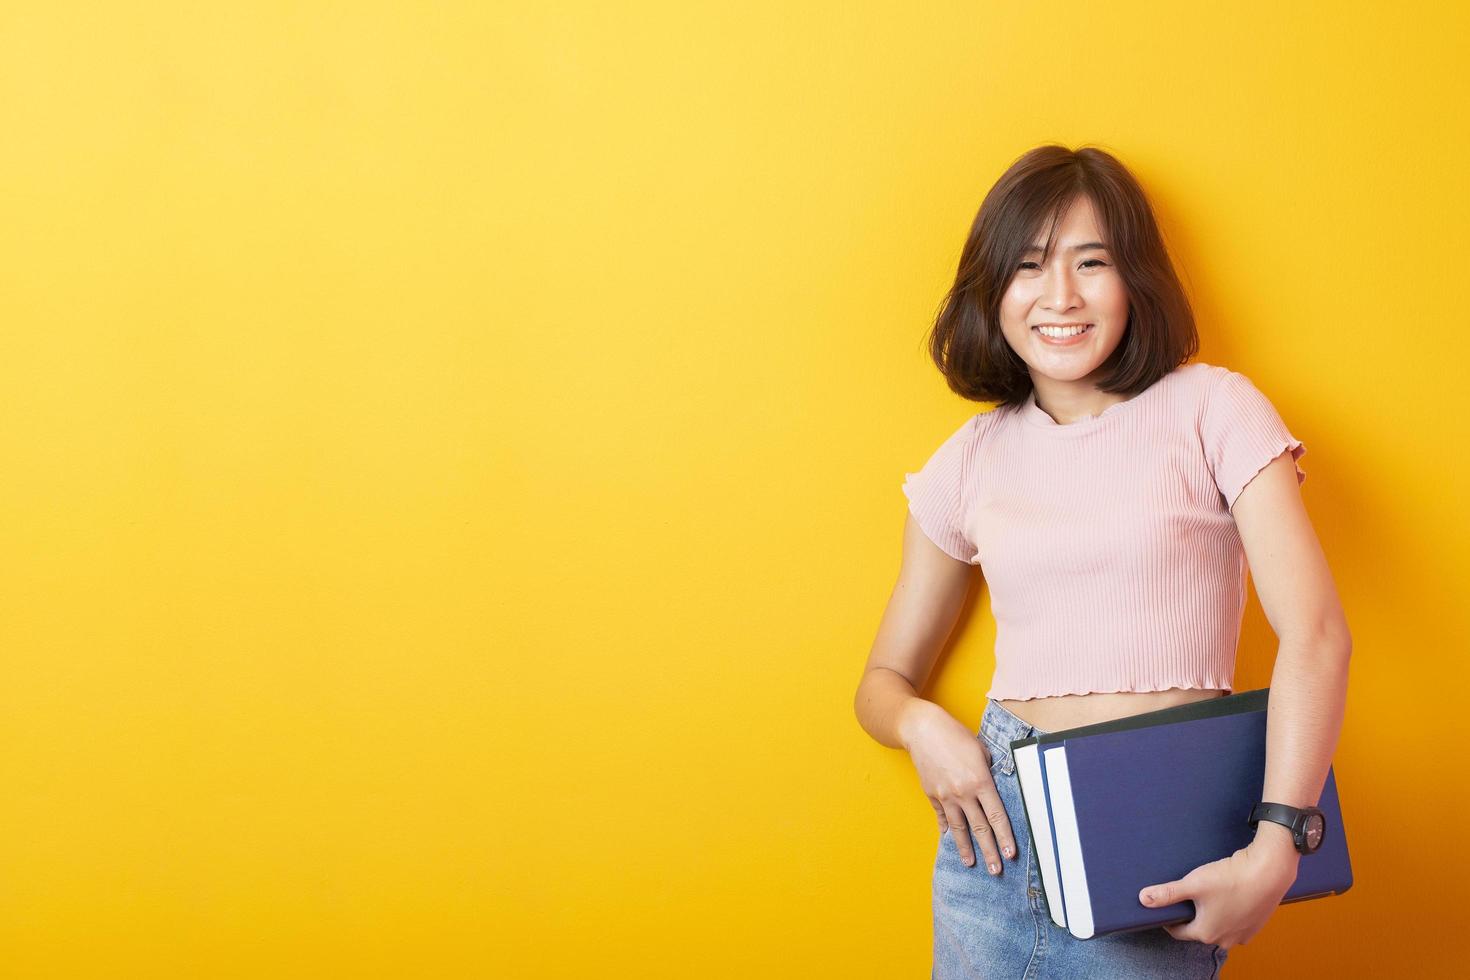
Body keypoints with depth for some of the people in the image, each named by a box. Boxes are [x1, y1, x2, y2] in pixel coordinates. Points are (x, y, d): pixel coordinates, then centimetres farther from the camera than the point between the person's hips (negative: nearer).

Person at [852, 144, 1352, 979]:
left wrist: (1275, 850, -21)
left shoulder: (1213, 409, -2)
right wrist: (922, 725, -9)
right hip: (1003, 817, 3)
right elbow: (884, 681, 15)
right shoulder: (970, 461, 8)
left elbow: (1316, 633, -11)